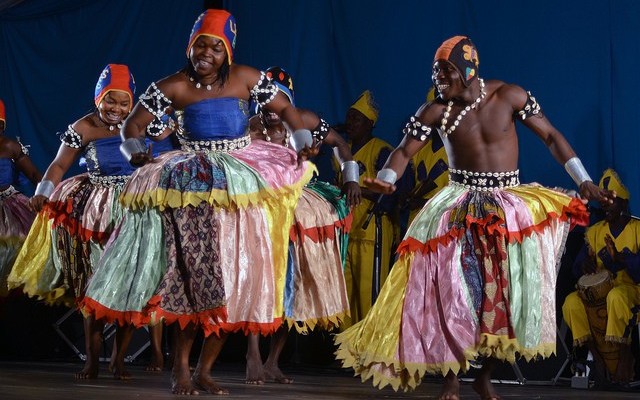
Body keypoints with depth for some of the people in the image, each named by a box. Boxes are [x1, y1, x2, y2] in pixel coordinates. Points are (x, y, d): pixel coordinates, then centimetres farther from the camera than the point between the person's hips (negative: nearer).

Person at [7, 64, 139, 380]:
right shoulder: (83, 128, -4)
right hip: (95, 214, -1)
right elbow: (59, 166, -8)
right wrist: (44, 191, -22)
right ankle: (92, 359, 6)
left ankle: (119, 359, 10)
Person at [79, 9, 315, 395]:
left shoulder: (245, 78, 1)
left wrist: (304, 142, -5)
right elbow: (134, 125, 2)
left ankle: (204, 370, 10)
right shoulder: (174, 87, -3)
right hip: (195, 187, -2)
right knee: (195, 273, -10)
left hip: (243, 188, 2)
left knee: (236, 279, 1)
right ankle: (181, 366, 2)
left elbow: (285, 109, 9)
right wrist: (136, 151, -15)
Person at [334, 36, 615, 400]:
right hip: (461, 205, 0)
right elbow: (404, 152, -6)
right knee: (452, 289, -13)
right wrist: (385, 179, -29)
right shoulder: (436, 111, -7)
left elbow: (552, 136, -2)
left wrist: (584, 181, -8)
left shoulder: (509, 96, -9)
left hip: (510, 205, 0)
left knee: (511, 290, -5)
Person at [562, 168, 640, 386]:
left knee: (616, 297, -40)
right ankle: (596, 354, -13)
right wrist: (584, 265, -14)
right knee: (571, 303, -24)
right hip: (599, 289, 5)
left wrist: (620, 258, -30)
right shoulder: (595, 231, 12)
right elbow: (578, 267, 10)